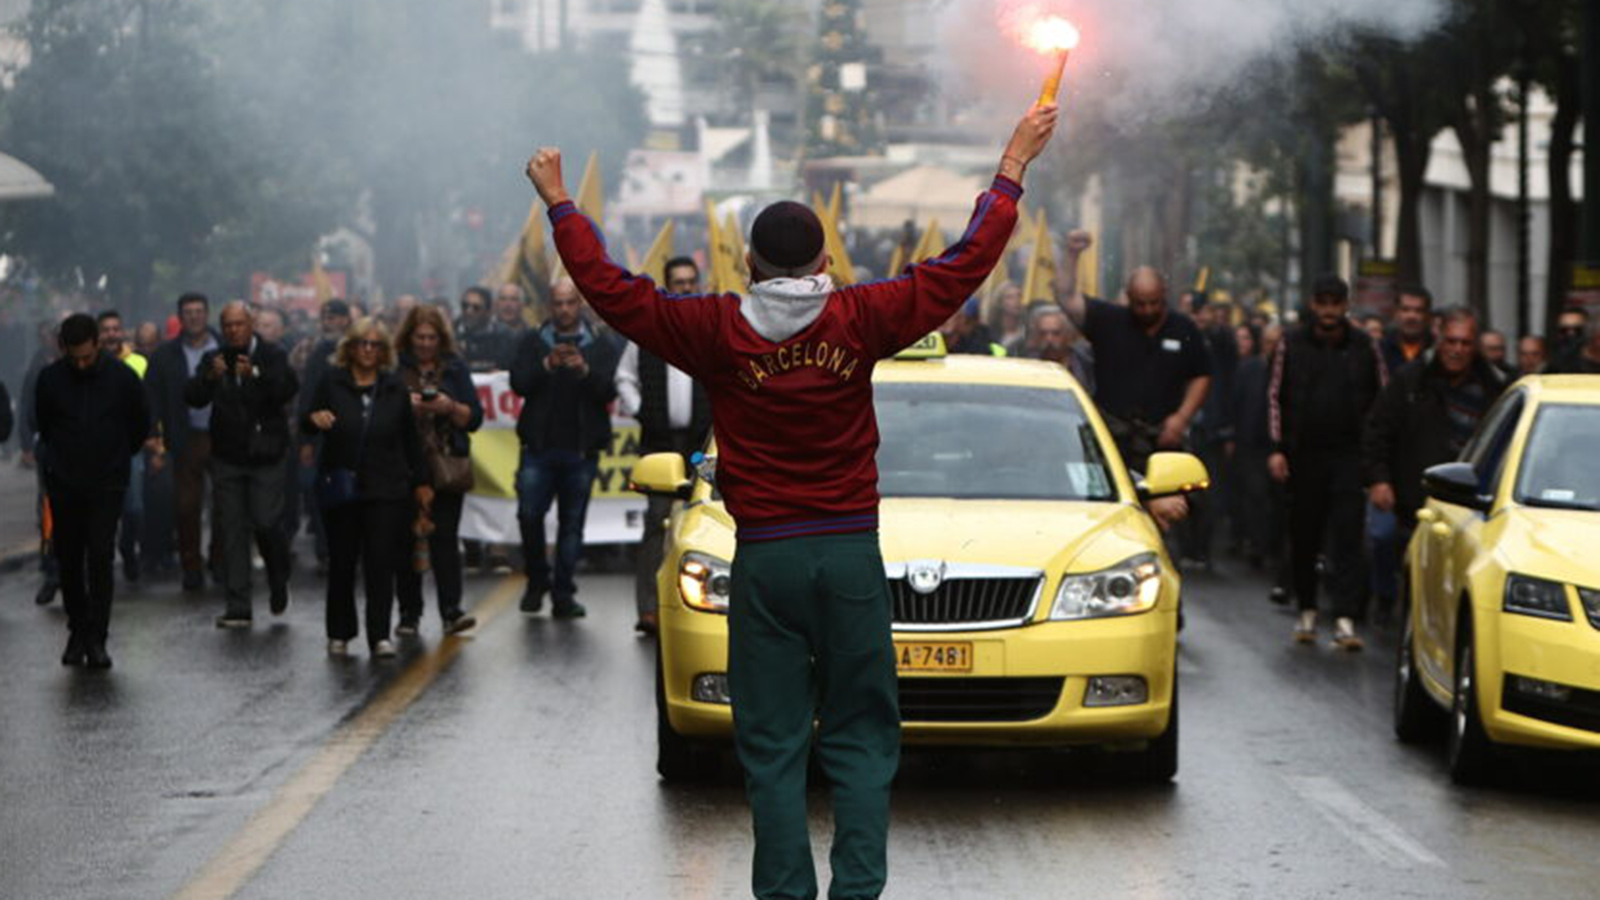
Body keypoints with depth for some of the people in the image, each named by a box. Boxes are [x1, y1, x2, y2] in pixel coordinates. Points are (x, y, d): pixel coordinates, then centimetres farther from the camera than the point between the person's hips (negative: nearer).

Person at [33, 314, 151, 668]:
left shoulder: (122, 378, -7)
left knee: (101, 559, -10)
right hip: (63, 484, 2)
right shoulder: (50, 379, -4)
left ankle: (96, 639, -7)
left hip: (107, 483, -2)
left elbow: (140, 426, 8)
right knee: (69, 560, 5)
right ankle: (77, 632, 18)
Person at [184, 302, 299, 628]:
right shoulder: (214, 360, 8)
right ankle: (237, 608, 3)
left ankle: (279, 583, 21)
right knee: (231, 531, 0)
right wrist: (210, 377, -24)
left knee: (267, 524, -9)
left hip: (265, 457, -3)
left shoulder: (273, 356, 1)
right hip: (227, 459, 3)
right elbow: (192, 397, -4)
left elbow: (287, 390, -15)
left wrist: (255, 375, -31)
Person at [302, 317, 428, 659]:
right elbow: (307, 423, 1)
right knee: (341, 563, 5)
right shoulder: (332, 382, 3)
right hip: (340, 487, 0)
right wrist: (315, 419, -23)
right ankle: (340, 633, 18)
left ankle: (380, 636, -5)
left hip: (386, 489, 0)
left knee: (381, 562, -7)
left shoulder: (395, 388, 8)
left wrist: (421, 481, 13)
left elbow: (410, 438, 13)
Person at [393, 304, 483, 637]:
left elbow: (474, 418, 8)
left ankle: (451, 610, -11)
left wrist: (450, 407, -10)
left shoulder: (454, 367, 10)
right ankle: (409, 612, 10)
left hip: (446, 469, 0)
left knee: (444, 537, -8)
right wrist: (405, 406, -15)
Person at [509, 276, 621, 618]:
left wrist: (584, 370, -23)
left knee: (572, 523, 2)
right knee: (529, 515, -8)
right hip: (539, 446, 0)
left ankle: (563, 594, 9)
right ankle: (537, 580, 13)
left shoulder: (601, 346, 9)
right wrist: (547, 365, -20)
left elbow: (609, 391, -4)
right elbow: (519, 383, -3)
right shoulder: (532, 342, 10)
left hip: (581, 450, 0)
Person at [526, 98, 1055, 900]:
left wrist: (559, 202, 14)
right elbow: (965, 264, 3)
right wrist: (1015, 164, 12)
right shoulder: (859, 321, -4)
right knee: (860, 739, 6)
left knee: (773, 745, 5)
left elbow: (609, 289, 1)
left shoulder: (719, 330, -6)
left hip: (764, 561, 0)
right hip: (851, 554, 1)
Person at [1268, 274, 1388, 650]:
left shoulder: (1365, 347, 5)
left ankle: (1345, 619, -15)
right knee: (1303, 537, 7)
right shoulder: (1292, 346, 5)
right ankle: (1307, 611, 22)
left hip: (1350, 454, -1)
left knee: (1347, 537, -9)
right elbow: (1275, 397, 8)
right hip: (1303, 455, 1)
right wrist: (1277, 447, -1)